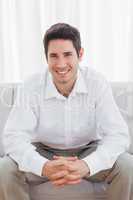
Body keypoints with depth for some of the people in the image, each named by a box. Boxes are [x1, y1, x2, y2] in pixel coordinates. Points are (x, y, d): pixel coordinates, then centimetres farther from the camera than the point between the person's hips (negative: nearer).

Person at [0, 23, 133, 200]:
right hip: (44, 152, 0)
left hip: (89, 151, 0)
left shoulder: (97, 83, -19)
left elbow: (118, 135, -22)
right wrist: (44, 167, -43)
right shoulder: (31, 88, -18)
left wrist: (87, 165, -42)